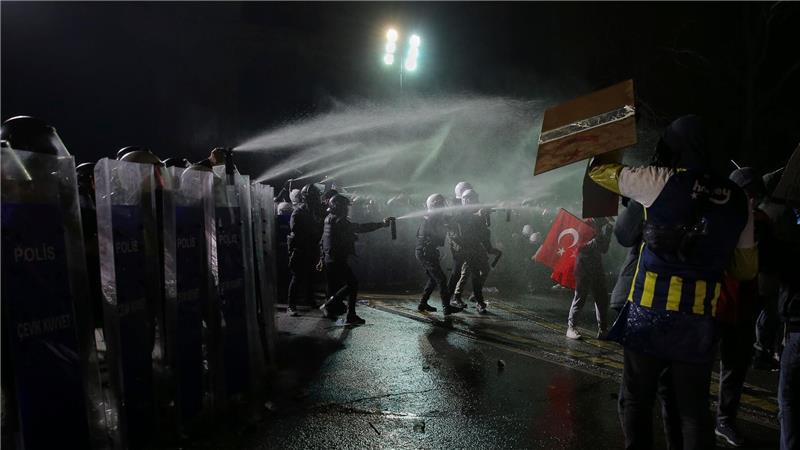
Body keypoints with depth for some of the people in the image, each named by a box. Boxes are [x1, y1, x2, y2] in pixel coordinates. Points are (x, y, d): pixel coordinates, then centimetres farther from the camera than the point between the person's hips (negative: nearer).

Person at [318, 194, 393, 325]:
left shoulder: (329, 219, 15)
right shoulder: (339, 220, -15)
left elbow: (323, 240, 23)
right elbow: (360, 228, -20)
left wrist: (323, 258, 30)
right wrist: (381, 224, -17)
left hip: (329, 260, 10)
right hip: (338, 260, -10)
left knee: (336, 287, 14)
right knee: (352, 284, -6)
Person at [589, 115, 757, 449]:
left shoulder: (661, 181, -7)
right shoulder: (738, 201, 6)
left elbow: (600, 170, 6)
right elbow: (746, 269, 14)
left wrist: (599, 152, 26)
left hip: (650, 313, -3)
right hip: (700, 322, 3)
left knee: (636, 401, 10)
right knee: (694, 409, 13)